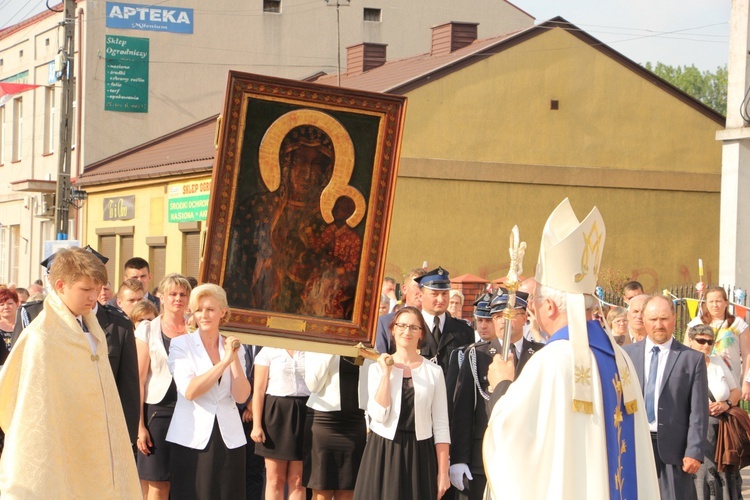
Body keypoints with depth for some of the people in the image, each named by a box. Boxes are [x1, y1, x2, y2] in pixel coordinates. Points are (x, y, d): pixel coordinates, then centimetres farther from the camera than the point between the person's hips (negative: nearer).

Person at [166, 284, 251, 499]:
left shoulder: (234, 348, 10)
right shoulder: (181, 344, 0)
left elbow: (241, 396, -1)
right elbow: (189, 391, -14)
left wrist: (234, 358, -8)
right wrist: (225, 361, -16)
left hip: (229, 439, 3)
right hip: (193, 439, -3)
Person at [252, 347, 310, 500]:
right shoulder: (269, 351, 3)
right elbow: (259, 390, 0)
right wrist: (256, 425, -7)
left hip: (305, 412, 2)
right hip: (275, 412, -1)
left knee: (298, 480, 2)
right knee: (275, 479, 2)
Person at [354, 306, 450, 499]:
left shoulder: (434, 371, 0)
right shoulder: (377, 368, 1)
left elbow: (441, 426, 0)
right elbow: (379, 416, -11)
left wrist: (443, 472, -4)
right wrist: (386, 373, -12)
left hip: (419, 454, 0)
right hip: (383, 452, 0)